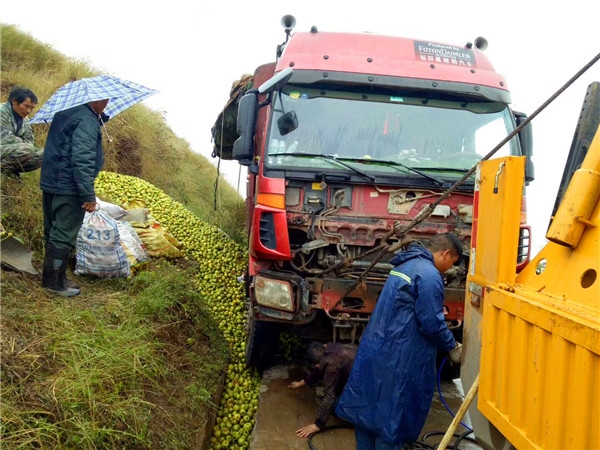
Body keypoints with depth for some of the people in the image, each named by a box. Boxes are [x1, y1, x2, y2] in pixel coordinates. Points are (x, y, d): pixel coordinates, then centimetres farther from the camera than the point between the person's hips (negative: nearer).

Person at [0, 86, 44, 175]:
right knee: (28, 149, -31)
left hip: (11, 150, 9)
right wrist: (21, 142, -7)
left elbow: (29, 140, 11)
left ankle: (11, 170, -3)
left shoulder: (24, 118, 8)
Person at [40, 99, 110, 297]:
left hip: (50, 184, 10)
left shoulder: (64, 113, 14)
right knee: (64, 236, -2)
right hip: (69, 189, -10)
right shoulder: (87, 121, -17)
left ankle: (53, 278, 27)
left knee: (53, 233, 16)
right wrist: (89, 196, -22)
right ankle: (55, 282, 6)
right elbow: (82, 161, -24)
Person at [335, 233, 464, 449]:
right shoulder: (429, 275, -17)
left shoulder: (406, 265, 14)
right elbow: (431, 323, -18)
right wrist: (452, 346, -3)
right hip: (398, 356, -9)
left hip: (375, 347, 9)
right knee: (393, 411, 4)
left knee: (369, 403, 17)